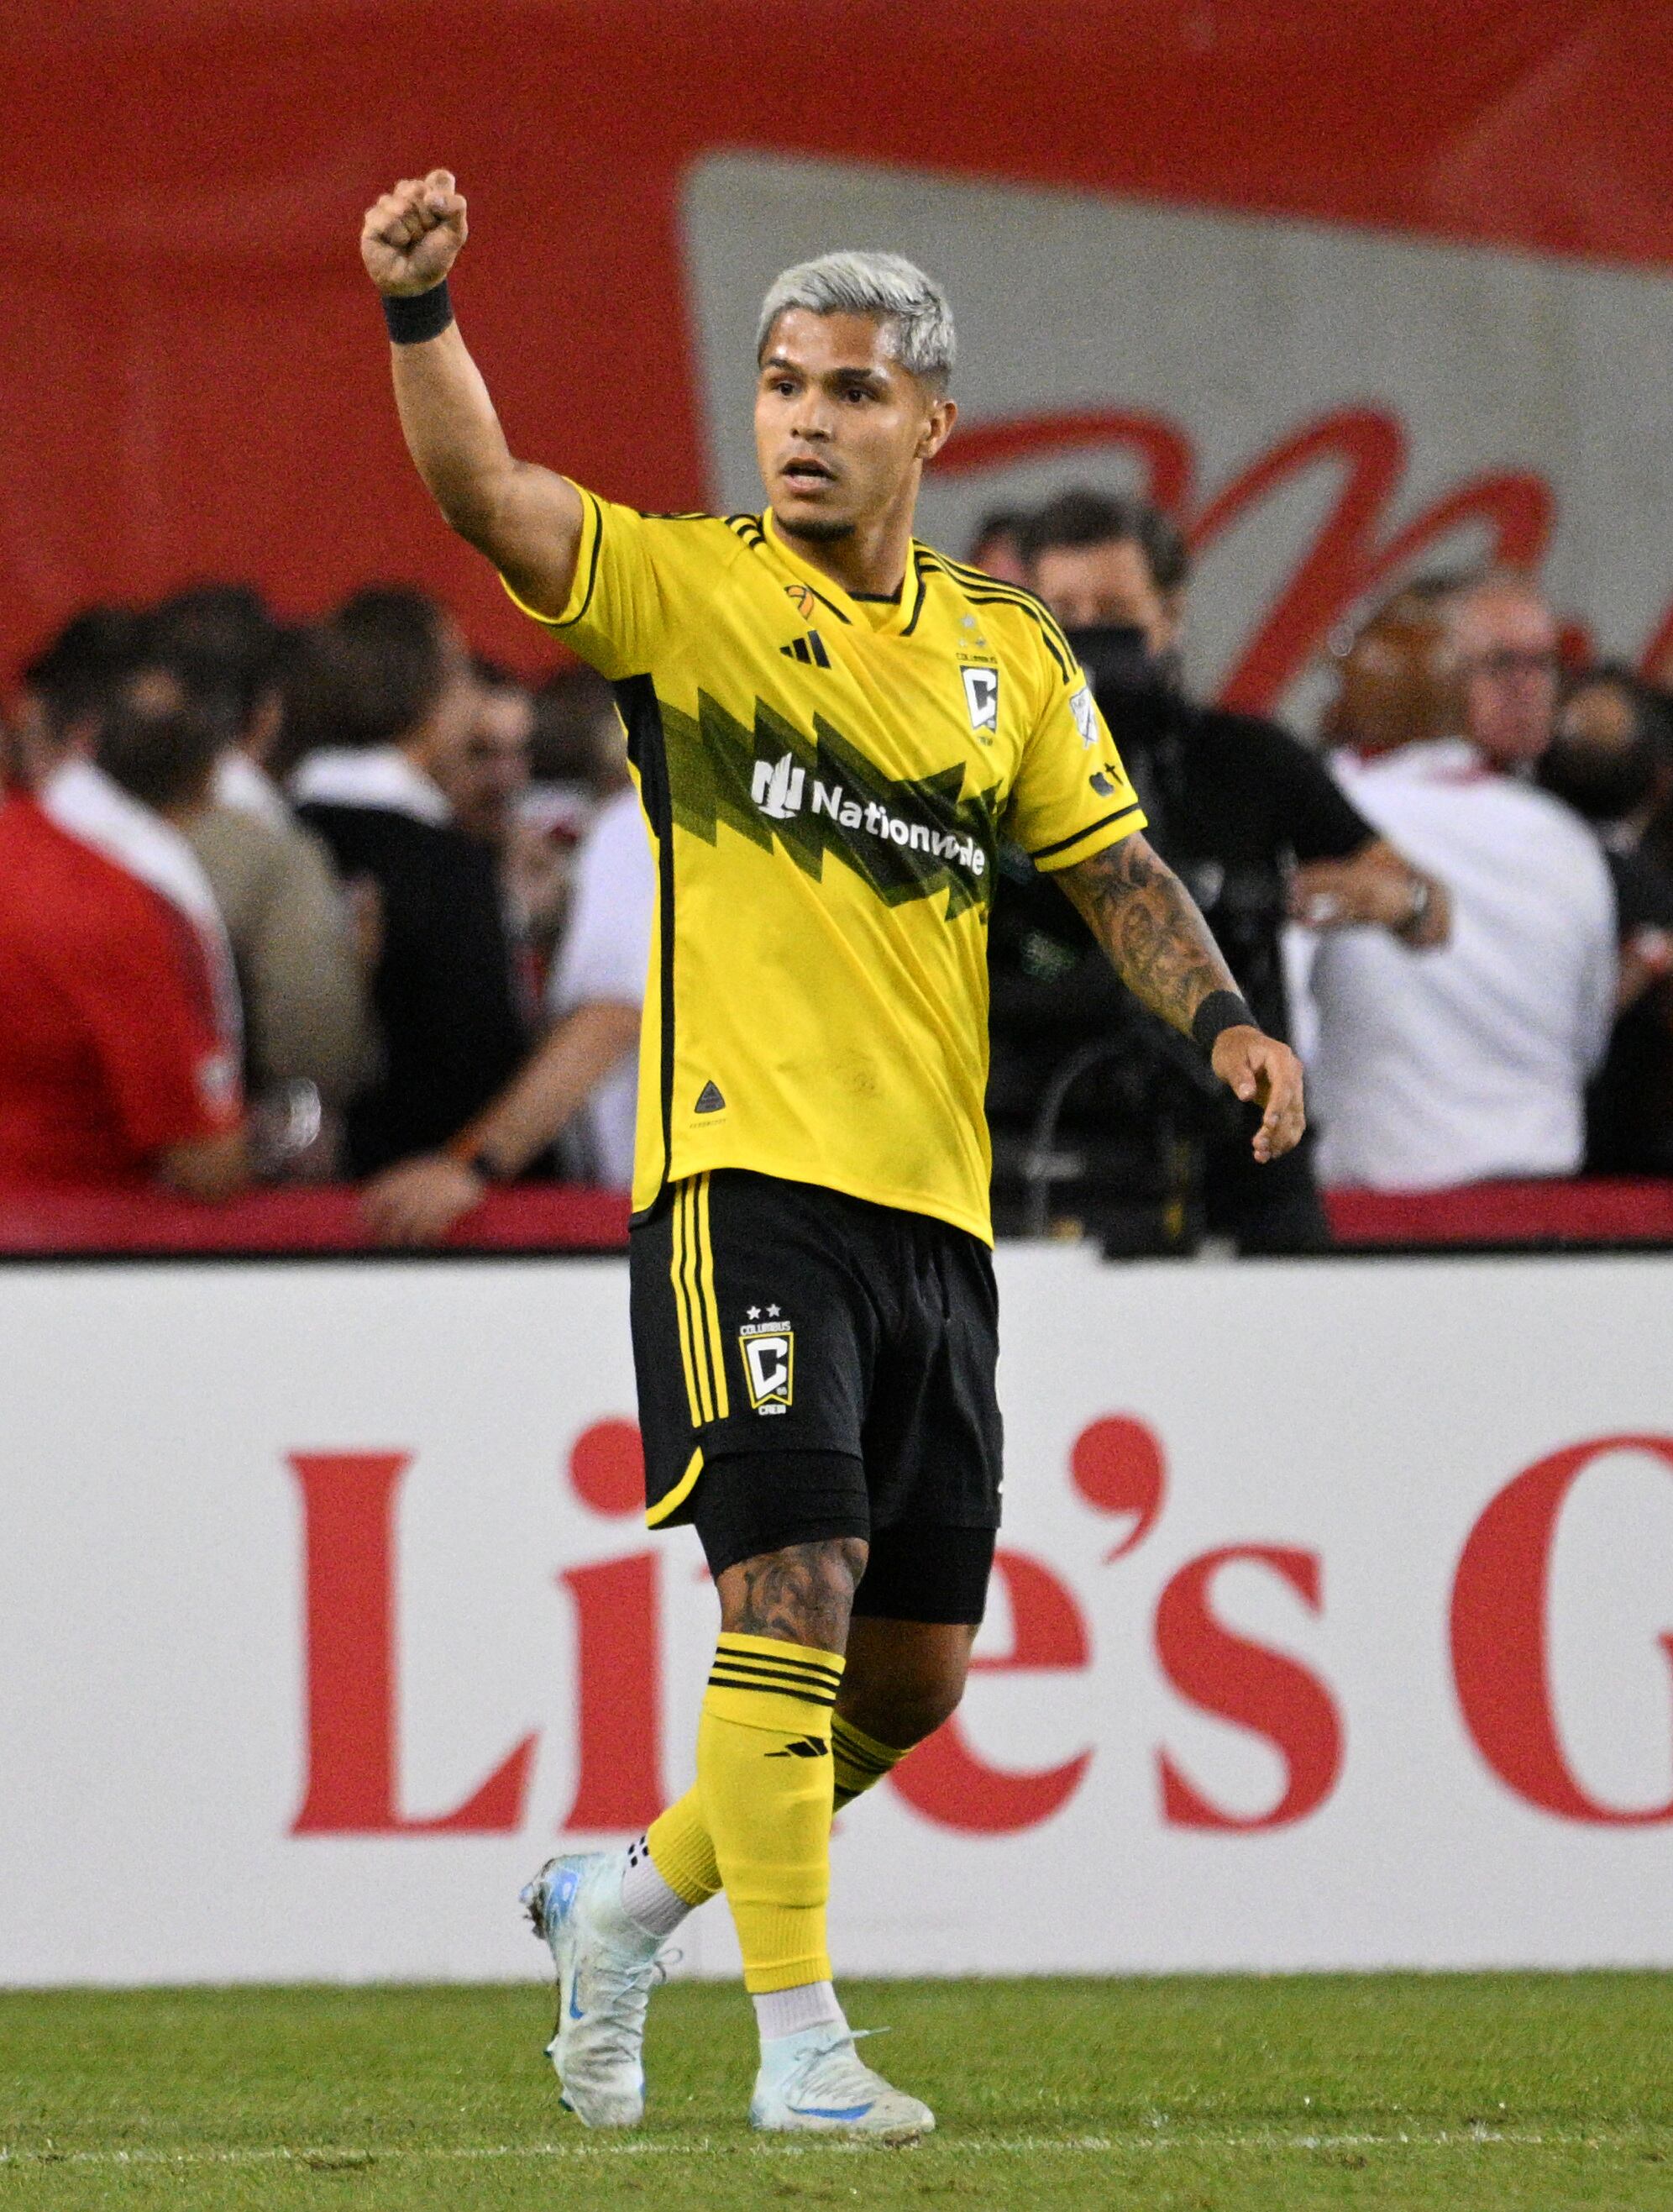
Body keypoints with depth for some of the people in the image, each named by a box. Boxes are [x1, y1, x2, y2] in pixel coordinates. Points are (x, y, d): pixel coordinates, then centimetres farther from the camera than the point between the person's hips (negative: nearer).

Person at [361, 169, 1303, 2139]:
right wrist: (417, 310, -32)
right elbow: (486, 495, -15)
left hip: (933, 1200, 5)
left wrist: (1220, 1017, -2)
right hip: (748, 1167, -5)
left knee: (917, 1665, 7)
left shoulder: (1005, 656, 14)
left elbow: (1115, 870, 17)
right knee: (795, 1588, -16)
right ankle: (797, 2046, -12)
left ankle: (631, 1895, 29)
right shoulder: (682, 589, 1)